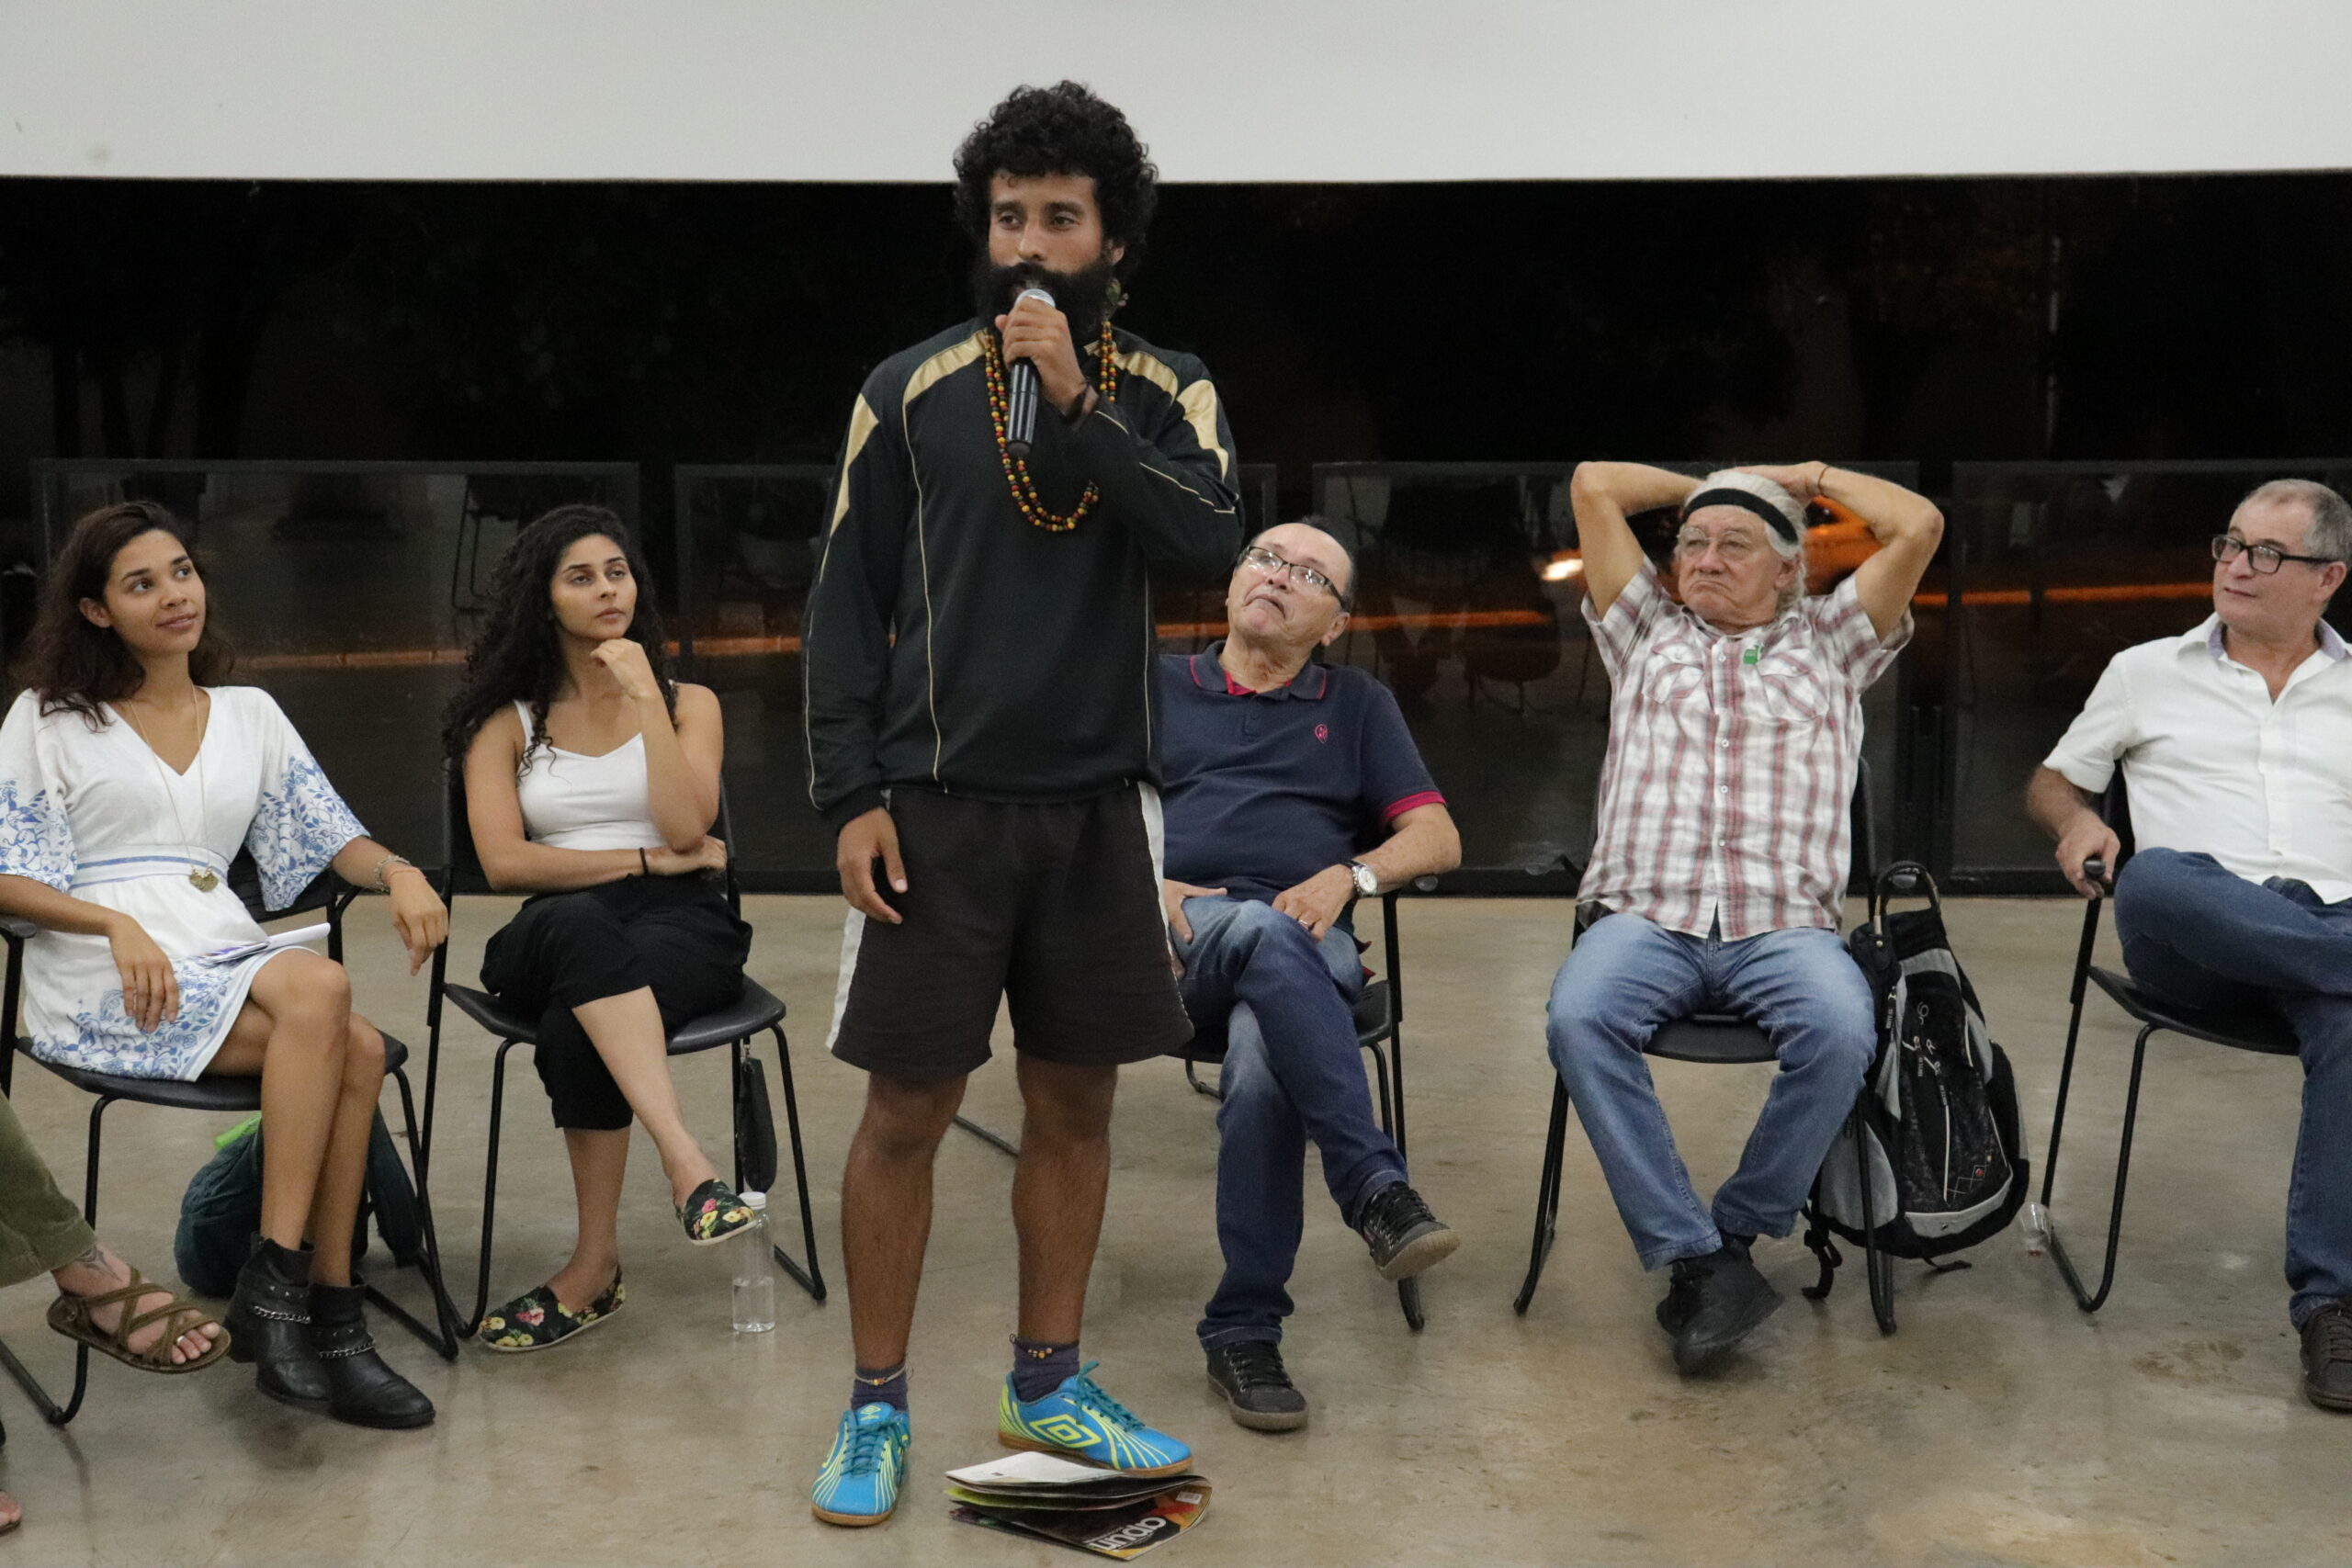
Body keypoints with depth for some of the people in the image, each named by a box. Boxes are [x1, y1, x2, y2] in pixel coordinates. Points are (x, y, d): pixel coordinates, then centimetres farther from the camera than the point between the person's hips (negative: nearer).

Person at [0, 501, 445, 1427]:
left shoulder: (250, 715, 22)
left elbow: (331, 837, 16)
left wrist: (397, 870, -7)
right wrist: (117, 924, -16)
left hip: (224, 955, 4)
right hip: (103, 984, -4)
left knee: (359, 1046, -30)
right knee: (321, 989, -33)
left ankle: (329, 1313, -26)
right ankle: (272, 1289, -31)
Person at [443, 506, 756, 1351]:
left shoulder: (689, 703, 15)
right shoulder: (507, 722, 14)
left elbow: (686, 828, -4)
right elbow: (504, 862, -1)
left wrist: (645, 698, -7)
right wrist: (651, 859, -5)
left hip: (681, 925, 0)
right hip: (555, 937, 0)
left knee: (576, 1027, -35)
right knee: (582, 923, -40)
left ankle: (595, 1265, -29)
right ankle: (684, 1158, -51)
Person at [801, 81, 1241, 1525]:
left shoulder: (1166, 393, 7)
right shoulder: (911, 391, 2)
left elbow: (1213, 542, -12)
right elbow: (845, 607, 1)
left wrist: (1078, 403, -17)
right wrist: (850, 796, -7)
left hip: (1098, 806, 2)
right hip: (937, 805, -2)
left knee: (1077, 1100, 10)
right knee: (908, 1110, 1)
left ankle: (1050, 1385, 26)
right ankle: (877, 1409, 16)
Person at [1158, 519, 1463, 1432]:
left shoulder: (1359, 706, 26)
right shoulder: (1155, 685, 24)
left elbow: (1438, 840, 16)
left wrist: (1347, 876, -4)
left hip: (1305, 947, 1)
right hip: (1178, 937, -1)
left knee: (1262, 1064, -36)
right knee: (1265, 932, -39)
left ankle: (1244, 1332, -30)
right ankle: (1374, 1187, -45)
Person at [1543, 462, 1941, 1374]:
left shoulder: (1828, 642, 26)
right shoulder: (1646, 634, 27)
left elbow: (1918, 526, 16)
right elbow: (1593, 485, 24)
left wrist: (1811, 477, 28)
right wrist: (1705, 484, 35)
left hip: (1783, 926, 0)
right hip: (1645, 917, 1)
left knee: (1840, 1031, -33)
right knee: (1579, 1017, -33)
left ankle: (1736, 1229, -15)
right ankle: (1694, 1259, -27)